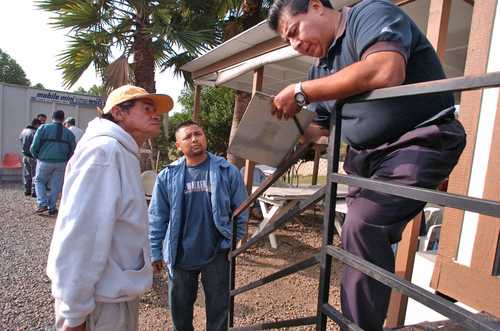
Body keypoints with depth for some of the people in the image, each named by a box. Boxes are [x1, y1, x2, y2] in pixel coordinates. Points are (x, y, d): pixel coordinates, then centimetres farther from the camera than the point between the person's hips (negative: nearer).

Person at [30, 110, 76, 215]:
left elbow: (33, 147, -5)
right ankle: (51, 207, 14)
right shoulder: (69, 133, 3)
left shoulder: (44, 128, -3)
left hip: (45, 161, -1)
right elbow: (72, 151, 3)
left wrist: (37, 157, 13)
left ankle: (42, 203, 8)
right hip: (61, 163, 1)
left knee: (39, 181, 19)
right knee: (56, 185, 12)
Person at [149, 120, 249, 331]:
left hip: (217, 254, -1)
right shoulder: (168, 176, -6)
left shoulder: (227, 171, -8)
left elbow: (241, 211, -1)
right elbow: (157, 218, 0)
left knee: (218, 307, 18)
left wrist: (235, 241, -1)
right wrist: (155, 252, 2)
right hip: (180, 256, 1)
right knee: (180, 306, 22)